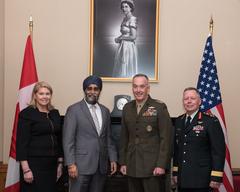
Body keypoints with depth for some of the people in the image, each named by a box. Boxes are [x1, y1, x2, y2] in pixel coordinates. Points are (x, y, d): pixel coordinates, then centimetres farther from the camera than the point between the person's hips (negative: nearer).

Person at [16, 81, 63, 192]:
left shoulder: (55, 113, 10)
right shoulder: (26, 114, -6)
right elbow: (21, 143, -11)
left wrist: (60, 163, 12)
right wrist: (26, 169, -16)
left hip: (52, 164, 5)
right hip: (34, 164, -5)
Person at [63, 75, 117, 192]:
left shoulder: (105, 111, 13)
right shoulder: (74, 110, -4)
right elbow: (68, 140, -8)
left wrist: (113, 159, 9)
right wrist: (71, 164, -14)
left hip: (101, 165, 5)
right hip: (81, 165, -5)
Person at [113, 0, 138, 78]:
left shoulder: (132, 19, -14)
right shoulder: (125, 19, 12)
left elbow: (133, 36, -20)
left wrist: (120, 38, -10)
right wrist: (118, 39, 3)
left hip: (129, 47, -9)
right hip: (123, 46, 9)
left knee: (127, 70, -3)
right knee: (121, 70, 13)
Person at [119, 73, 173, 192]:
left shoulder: (159, 107, -5)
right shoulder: (127, 108, 10)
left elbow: (166, 137, -8)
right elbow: (124, 137, 13)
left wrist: (161, 164, -13)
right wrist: (122, 162, 8)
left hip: (153, 167, -4)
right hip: (132, 167, 4)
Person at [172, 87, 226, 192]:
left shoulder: (211, 121, -8)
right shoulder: (179, 121, 10)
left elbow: (218, 150, -10)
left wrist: (216, 177, -13)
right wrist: (175, 171, 11)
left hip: (201, 179, -5)